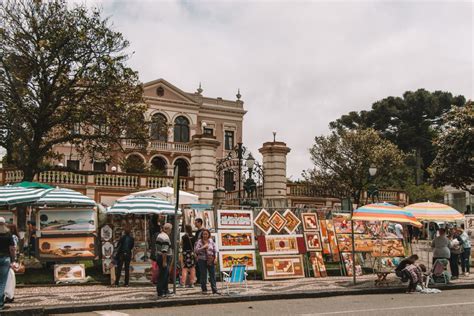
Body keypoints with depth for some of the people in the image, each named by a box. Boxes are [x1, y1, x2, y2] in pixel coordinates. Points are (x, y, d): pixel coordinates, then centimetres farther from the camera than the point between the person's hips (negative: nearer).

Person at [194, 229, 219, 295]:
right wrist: (203, 247, -18)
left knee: (213, 275, 1)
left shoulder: (211, 241, 7)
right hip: (202, 260, -2)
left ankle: (214, 290, 4)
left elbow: (215, 250, 9)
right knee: (203, 276, 2)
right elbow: (196, 250, -10)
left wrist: (215, 258, -1)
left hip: (211, 260, 3)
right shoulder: (199, 242, -2)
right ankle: (204, 290, 12)